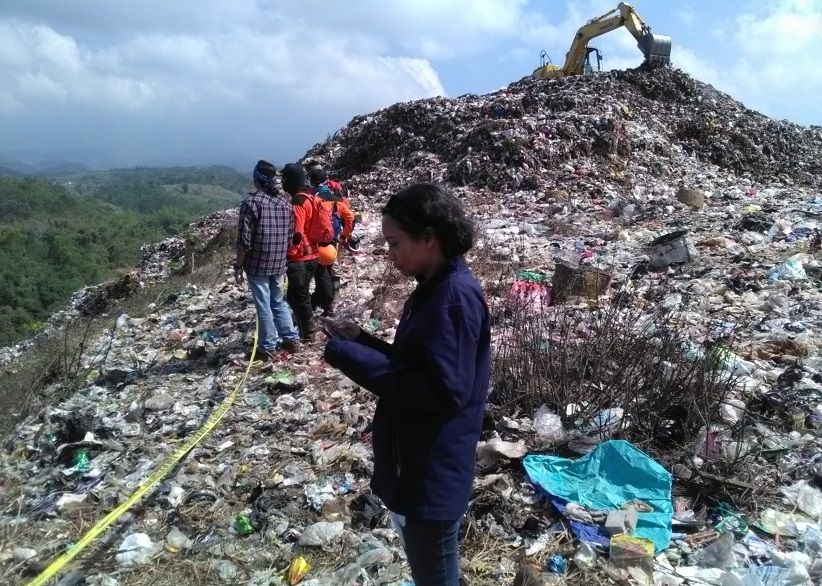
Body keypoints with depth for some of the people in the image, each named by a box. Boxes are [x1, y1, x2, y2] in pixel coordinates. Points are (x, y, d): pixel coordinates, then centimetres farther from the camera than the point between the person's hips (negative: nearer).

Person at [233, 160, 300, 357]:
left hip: (257, 264, -6)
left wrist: (238, 265, -6)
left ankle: (268, 347, 13)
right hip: (279, 264, 6)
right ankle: (291, 339, 24)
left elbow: (244, 240, -15)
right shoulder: (285, 203, 5)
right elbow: (290, 236, 9)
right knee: (278, 301, 20)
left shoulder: (251, 202, -13)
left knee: (263, 305, 4)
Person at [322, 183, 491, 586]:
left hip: (434, 474, -9)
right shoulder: (435, 289, 8)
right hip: (415, 465, 9)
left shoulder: (456, 296, -23)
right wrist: (359, 340, 0)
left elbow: (443, 389, -29)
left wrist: (346, 354, -25)